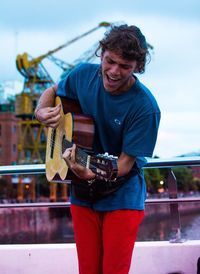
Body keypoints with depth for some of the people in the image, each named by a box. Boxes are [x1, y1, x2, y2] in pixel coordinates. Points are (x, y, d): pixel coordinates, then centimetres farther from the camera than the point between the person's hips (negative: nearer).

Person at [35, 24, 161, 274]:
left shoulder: (145, 107, -23)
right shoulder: (84, 75, -8)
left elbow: (125, 163, -21)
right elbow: (53, 91, 14)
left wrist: (90, 174, -39)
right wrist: (41, 111, -8)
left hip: (122, 197, -4)